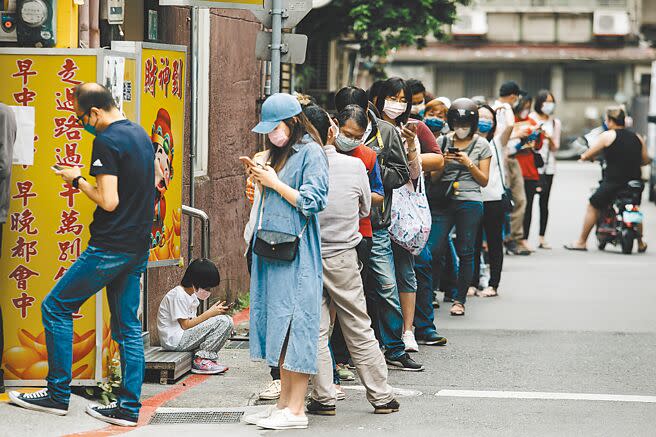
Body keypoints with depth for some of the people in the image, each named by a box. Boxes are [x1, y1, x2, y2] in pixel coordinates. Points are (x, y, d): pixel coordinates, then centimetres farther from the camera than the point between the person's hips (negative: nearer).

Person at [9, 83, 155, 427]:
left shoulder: (106, 141, -15)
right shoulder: (140, 134, 12)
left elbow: (108, 201, -21)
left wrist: (77, 180, -6)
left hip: (109, 249, -9)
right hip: (138, 248, 9)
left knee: (55, 308, 3)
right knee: (128, 327, 10)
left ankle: (58, 395, 6)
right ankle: (129, 408, 9)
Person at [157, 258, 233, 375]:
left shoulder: (192, 295, 16)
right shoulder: (177, 295, -14)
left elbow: (193, 321, 11)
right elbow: (185, 325, -17)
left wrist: (212, 311, -2)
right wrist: (210, 313, -13)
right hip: (175, 341, -10)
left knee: (228, 321, 6)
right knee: (223, 321, -19)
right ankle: (201, 360, -14)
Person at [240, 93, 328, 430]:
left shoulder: (310, 152, -8)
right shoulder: (280, 152, 18)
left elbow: (311, 202, -16)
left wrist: (274, 183, -10)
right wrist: (260, 178, 8)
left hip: (296, 253, -9)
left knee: (294, 326, -8)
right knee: (279, 326, 9)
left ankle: (296, 411, -6)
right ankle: (284, 402, 14)